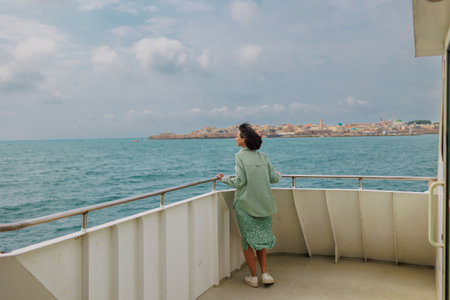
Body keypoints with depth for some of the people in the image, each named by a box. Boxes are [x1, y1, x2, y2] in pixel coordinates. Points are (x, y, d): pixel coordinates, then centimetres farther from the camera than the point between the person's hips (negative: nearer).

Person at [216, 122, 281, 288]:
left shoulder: (240, 156, -10)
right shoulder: (262, 156, 5)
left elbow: (240, 181, -15)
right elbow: (274, 178, 4)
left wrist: (224, 178, 0)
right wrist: (279, 175, 27)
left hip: (246, 204, -5)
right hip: (263, 203, 5)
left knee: (248, 240, 7)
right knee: (261, 237, 17)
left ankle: (253, 277, 15)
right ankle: (264, 274, 15)